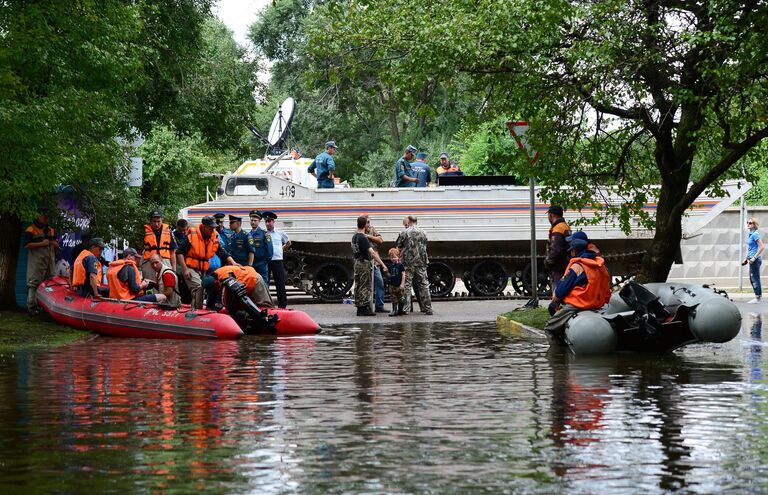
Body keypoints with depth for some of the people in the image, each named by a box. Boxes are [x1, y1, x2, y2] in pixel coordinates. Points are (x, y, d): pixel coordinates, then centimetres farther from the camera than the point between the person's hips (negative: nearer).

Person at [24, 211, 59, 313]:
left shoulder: (50, 230, 19)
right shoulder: (31, 229, -2)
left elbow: (56, 245, 23)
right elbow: (27, 245, -12)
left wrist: (54, 243, -1)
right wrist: (41, 244, -17)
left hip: (50, 260, 7)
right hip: (36, 261, -7)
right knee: (34, 283, -9)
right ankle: (32, 306, -9)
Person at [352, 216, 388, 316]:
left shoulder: (355, 236, 10)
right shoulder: (363, 238, -19)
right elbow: (372, 252, -24)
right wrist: (382, 264, -24)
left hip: (357, 263, 9)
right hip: (365, 264, -9)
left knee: (358, 286, 10)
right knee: (365, 287, -5)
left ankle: (359, 308, 14)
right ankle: (364, 308, -5)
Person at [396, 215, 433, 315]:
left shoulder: (404, 233, -4)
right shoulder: (423, 233, 7)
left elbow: (398, 248, 1)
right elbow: (424, 247, 13)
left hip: (408, 262, -3)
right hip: (421, 263, 3)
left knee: (406, 285, 1)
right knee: (423, 285, 7)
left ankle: (405, 308, -3)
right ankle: (427, 308, 7)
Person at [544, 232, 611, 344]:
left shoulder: (577, 266, -16)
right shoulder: (600, 264, 8)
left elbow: (562, 288, -13)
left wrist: (555, 300, 8)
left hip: (577, 305, -9)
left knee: (549, 328, 1)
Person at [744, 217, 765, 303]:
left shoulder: (755, 234, -15)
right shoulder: (750, 234, 12)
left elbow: (762, 247, -20)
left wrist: (754, 257, -20)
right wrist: (746, 258, 22)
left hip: (755, 260, -10)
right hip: (752, 260, 10)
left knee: (755, 279, -4)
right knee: (752, 279, 14)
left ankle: (758, 298, 1)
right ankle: (759, 297, 21)